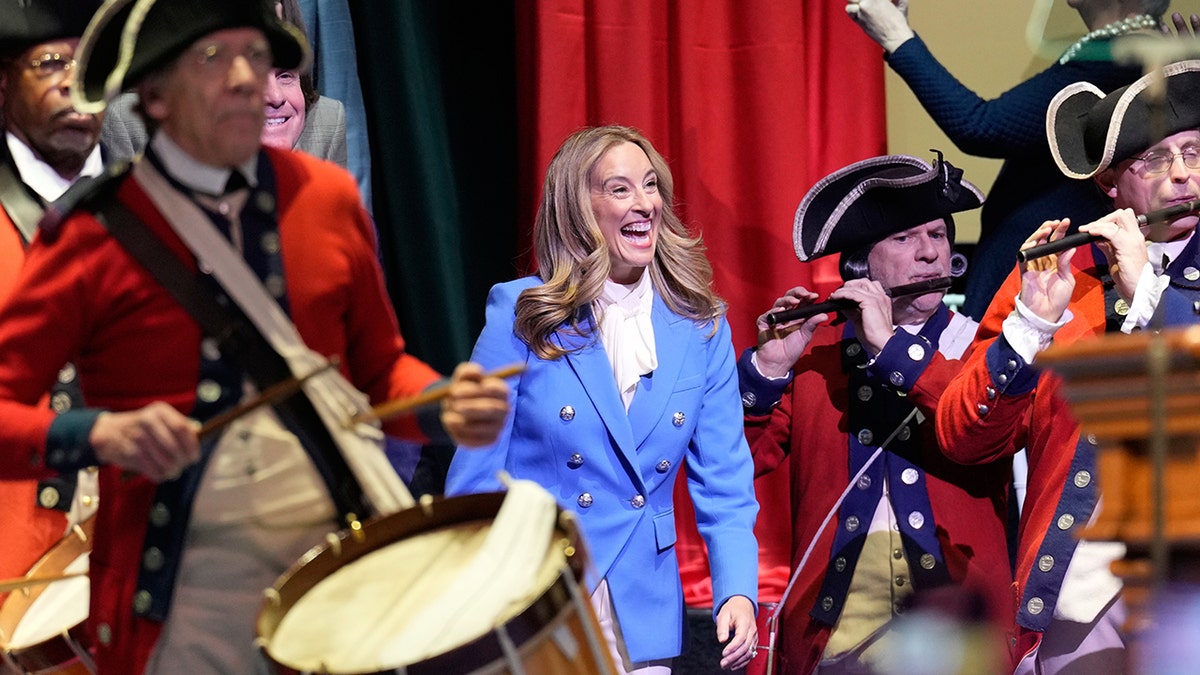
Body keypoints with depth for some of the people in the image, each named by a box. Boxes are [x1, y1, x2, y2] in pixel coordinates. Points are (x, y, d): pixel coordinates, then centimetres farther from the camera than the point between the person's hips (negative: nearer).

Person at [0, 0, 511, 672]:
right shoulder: (95, 232, -4)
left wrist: (448, 408, -2)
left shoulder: (328, 196, 7)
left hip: (342, 545, 3)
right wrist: (99, 434, -23)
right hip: (189, 585, -3)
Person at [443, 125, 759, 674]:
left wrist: (737, 591, -9)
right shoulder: (521, 314, -4)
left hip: (643, 610, 3)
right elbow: (476, 473, -4)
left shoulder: (701, 328, 5)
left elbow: (723, 482, 6)